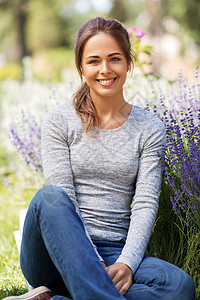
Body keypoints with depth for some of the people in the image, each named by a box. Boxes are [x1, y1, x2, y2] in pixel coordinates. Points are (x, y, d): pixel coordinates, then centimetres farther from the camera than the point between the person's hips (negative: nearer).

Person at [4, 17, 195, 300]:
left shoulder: (149, 128, 8)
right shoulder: (58, 122, 3)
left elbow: (145, 204, -1)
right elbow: (61, 199, -7)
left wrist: (126, 263, -19)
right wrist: (97, 266, -20)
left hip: (116, 253, 2)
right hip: (59, 258, -1)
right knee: (49, 196, -33)